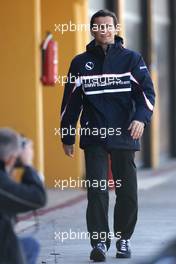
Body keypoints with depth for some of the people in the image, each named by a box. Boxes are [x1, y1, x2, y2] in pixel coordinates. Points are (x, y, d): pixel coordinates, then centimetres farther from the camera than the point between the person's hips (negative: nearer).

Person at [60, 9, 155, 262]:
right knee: (97, 191, -8)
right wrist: (67, 137, 10)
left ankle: (124, 238, 21)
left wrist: (141, 118, -20)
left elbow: (146, 91, -2)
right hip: (93, 137, 0)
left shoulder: (132, 59, 4)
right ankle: (99, 241, -5)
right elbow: (71, 101, 11)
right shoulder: (81, 62, 7)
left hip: (124, 136, 0)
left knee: (127, 191, 5)